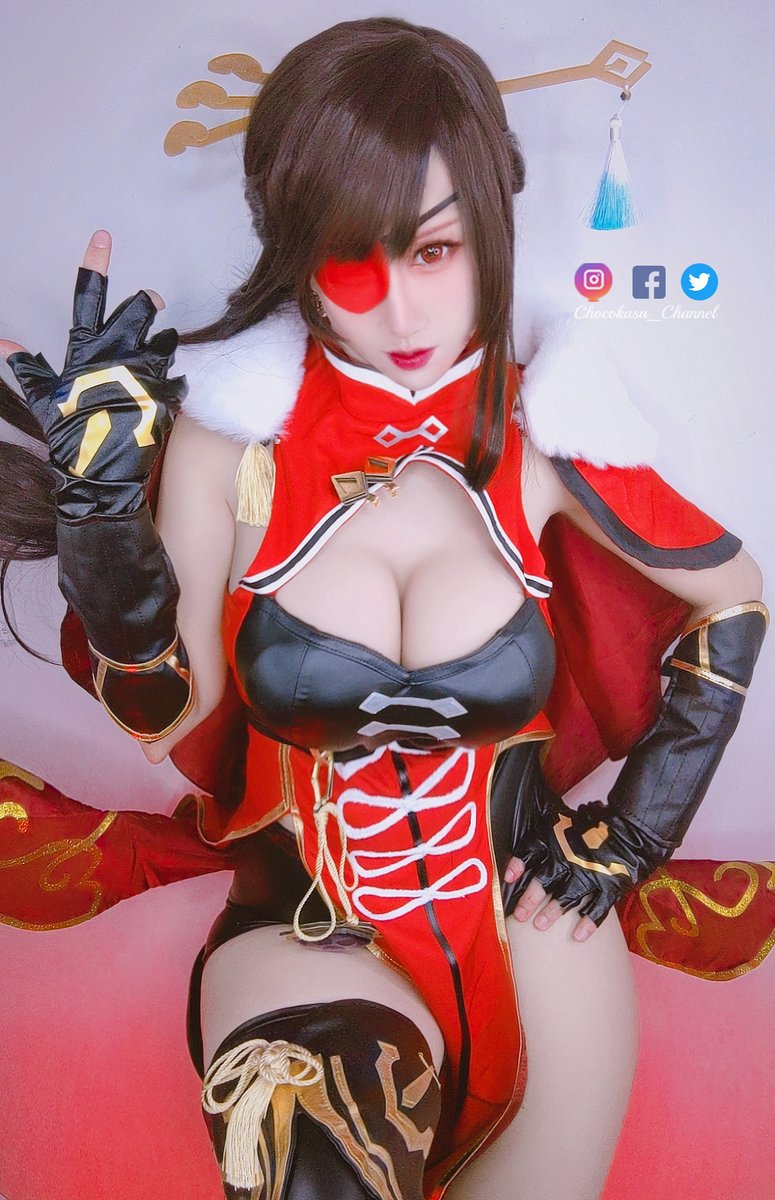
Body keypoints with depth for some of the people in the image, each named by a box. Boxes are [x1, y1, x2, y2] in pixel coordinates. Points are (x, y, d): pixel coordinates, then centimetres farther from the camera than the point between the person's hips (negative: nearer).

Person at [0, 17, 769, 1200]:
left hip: (524, 896, 2)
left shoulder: (543, 436, -10)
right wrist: (105, 504, -22)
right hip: (306, 916, -1)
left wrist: (636, 829, 3)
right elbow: (167, 717, -8)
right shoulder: (232, 432, -12)